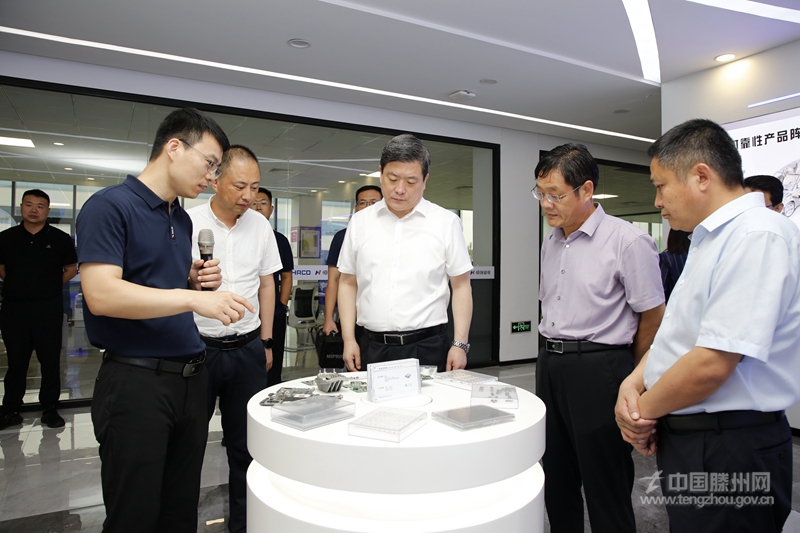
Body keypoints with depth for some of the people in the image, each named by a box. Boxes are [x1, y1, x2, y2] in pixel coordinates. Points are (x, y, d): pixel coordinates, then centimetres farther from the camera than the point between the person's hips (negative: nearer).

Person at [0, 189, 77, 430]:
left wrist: (51, 285, 3)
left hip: (48, 308, -2)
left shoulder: (60, 238, 0)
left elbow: (71, 269, 9)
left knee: (50, 360, 4)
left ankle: (49, 409, 15)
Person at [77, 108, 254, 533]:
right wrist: (193, 298, -26)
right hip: (135, 380, -7)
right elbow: (101, 294, -21)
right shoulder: (109, 205, -10)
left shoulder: (183, 219, 13)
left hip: (191, 376, 7)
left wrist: (199, 281, 2)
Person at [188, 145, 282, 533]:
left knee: (246, 444, 12)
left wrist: (265, 341, 10)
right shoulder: (188, 222, -6)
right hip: (197, 346, -2)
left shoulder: (260, 225, 4)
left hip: (247, 348, 3)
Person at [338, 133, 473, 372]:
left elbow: (461, 286, 2)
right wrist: (348, 339, 3)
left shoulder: (446, 222, 0)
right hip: (372, 348, 2)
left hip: (428, 348, -1)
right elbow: (348, 283, 10)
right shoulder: (360, 222, 6)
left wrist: (460, 344, -4)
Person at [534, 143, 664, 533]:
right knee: (556, 481, 17)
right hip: (549, 364, 7)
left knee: (605, 486, 5)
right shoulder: (551, 241, 10)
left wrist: (632, 380, 1)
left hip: (599, 368, -7)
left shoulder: (628, 240, -11)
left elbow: (652, 317, -7)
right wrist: (553, 350, 15)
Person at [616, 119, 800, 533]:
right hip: (687, 437, 9)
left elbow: (711, 364, -26)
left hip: (728, 451, -9)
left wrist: (644, 409, -11)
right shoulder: (710, 239, 12)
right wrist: (634, 382, -1)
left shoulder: (759, 236, -20)